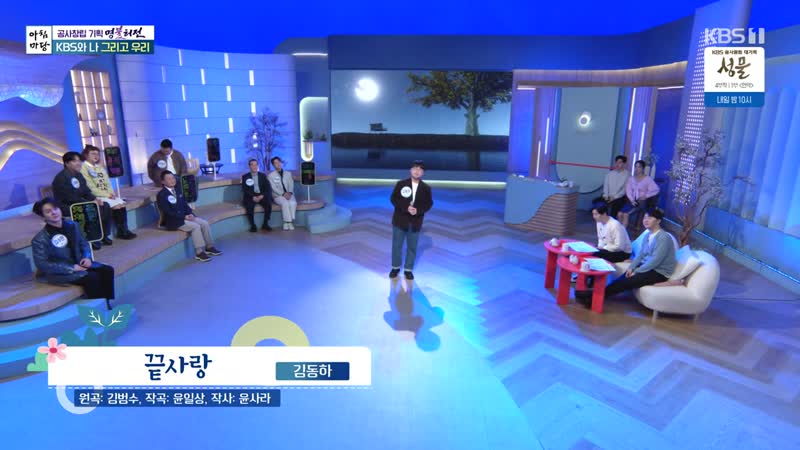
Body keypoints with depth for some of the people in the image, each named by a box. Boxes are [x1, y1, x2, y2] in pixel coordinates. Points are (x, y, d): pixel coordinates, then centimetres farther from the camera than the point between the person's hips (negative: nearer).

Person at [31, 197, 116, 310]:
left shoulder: (72, 225, 2)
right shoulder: (40, 239, -15)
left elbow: (84, 243, 15)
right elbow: (42, 264, -16)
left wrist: (87, 257, -6)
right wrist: (71, 268, -22)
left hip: (79, 263, 6)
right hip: (59, 271, -6)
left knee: (107, 270, -16)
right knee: (91, 277, -30)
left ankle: (106, 303, -12)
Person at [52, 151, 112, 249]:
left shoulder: (78, 175, 10)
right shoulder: (61, 178, -17)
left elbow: (86, 192, 11)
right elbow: (71, 198, -23)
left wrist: (95, 199, -10)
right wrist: (90, 203, -22)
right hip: (66, 207, -9)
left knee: (105, 207, -4)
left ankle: (103, 235, 3)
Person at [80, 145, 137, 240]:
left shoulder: (100, 167, 18)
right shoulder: (83, 168, -7)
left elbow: (107, 183, 15)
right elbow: (91, 188, -14)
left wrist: (111, 193, -4)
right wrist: (107, 194, -15)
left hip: (108, 195, 7)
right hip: (96, 196, -7)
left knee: (121, 204, -14)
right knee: (115, 206, -22)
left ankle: (124, 230, -11)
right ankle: (121, 231, -12)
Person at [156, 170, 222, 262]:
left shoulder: (177, 191, 16)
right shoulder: (161, 195, -10)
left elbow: (185, 205, 16)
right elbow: (168, 213, -17)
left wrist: (190, 214, -5)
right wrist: (184, 217, -20)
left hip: (185, 216, 8)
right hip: (173, 221, -8)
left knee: (205, 224, -10)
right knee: (195, 227, -27)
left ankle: (209, 247, -3)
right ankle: (199, 252, -24)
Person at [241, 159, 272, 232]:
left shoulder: (263, 176, 14)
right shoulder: (245, 177, 8)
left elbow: (268, 188, 5)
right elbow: (244, 190, -2)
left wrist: (262, 196, -14)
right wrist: (253, 197, -19)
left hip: (261, 196, 2)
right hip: (251, 197, -1)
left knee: (269, 204, -28)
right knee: (249, 206, -33)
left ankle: (265, 224, -14)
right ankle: (253, 225, -17)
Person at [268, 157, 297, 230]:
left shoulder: (288, 173, 16)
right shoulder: (271, 175, 6)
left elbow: (291, 184, 6)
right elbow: (274, 188, -5)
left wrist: (289, 193, -14)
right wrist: (283, 194, -18)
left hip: (289, 194, 2)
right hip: (278, 195, -2)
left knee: (293, 203, -32)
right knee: (285, 203, -35)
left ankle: (291, 221, -29)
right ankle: (288, 222, -29)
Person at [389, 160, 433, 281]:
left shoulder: (426, 188, -1)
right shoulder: (401, 184, -5)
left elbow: (429, 204, 0)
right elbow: (393, 198, -8)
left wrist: (418, 210, -18)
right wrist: (406, 208, -20)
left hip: (415, 222, 1)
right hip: (400, 220, -1)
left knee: (412, 247, 9)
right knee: (397, 245, 8)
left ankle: (408, 269, 23)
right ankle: (395, 267, 25)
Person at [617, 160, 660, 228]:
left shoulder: (648, 179, -2)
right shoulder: (631, 178, 11)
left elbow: (656, 190, -6)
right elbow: (628, 191, 5)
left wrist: (646, 196, -12)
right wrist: (632, 200, -10)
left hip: (642, 202, -5)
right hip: (632, 201, 5)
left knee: (626, 214, -27)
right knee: (619, 214, -21)